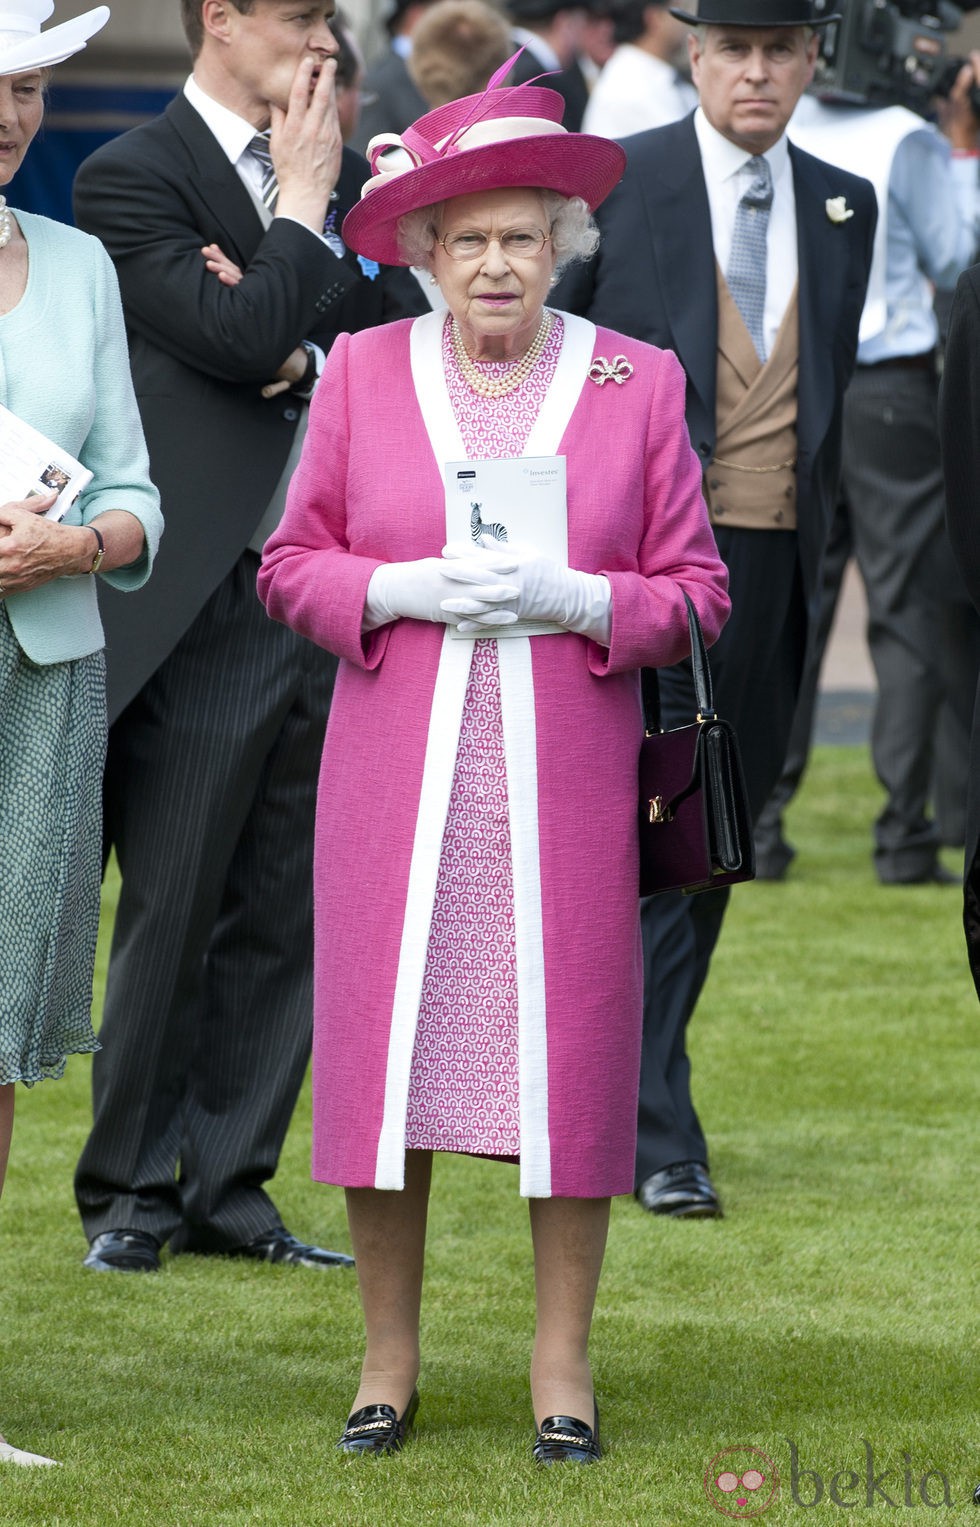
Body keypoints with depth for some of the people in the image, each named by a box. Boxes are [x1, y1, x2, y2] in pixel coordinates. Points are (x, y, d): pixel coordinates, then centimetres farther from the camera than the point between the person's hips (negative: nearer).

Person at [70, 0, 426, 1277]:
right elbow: (242, 340, -18)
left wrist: (298, 345, -9)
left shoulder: (342, 186, 15)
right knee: (173, 913, 1)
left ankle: (227, 1187, 17)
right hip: (208, 609, -6)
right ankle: (131, 1190, 13)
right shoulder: (133, 178, -6)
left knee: (287, 919, 8)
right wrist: (303, 204, -8)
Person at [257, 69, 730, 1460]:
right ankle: (389, 1358, 10)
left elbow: (695, 597, 5)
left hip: (566, 779, -1)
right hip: (395, 781, 1)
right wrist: (402, 589, -10)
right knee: (385, 1044, -2)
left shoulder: (639, 383, 4)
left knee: (569, 1050, -2)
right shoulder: (364, 370, 7)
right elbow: (291, 565, 9)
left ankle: (563, 1366, 8)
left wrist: (573, 598, -13)